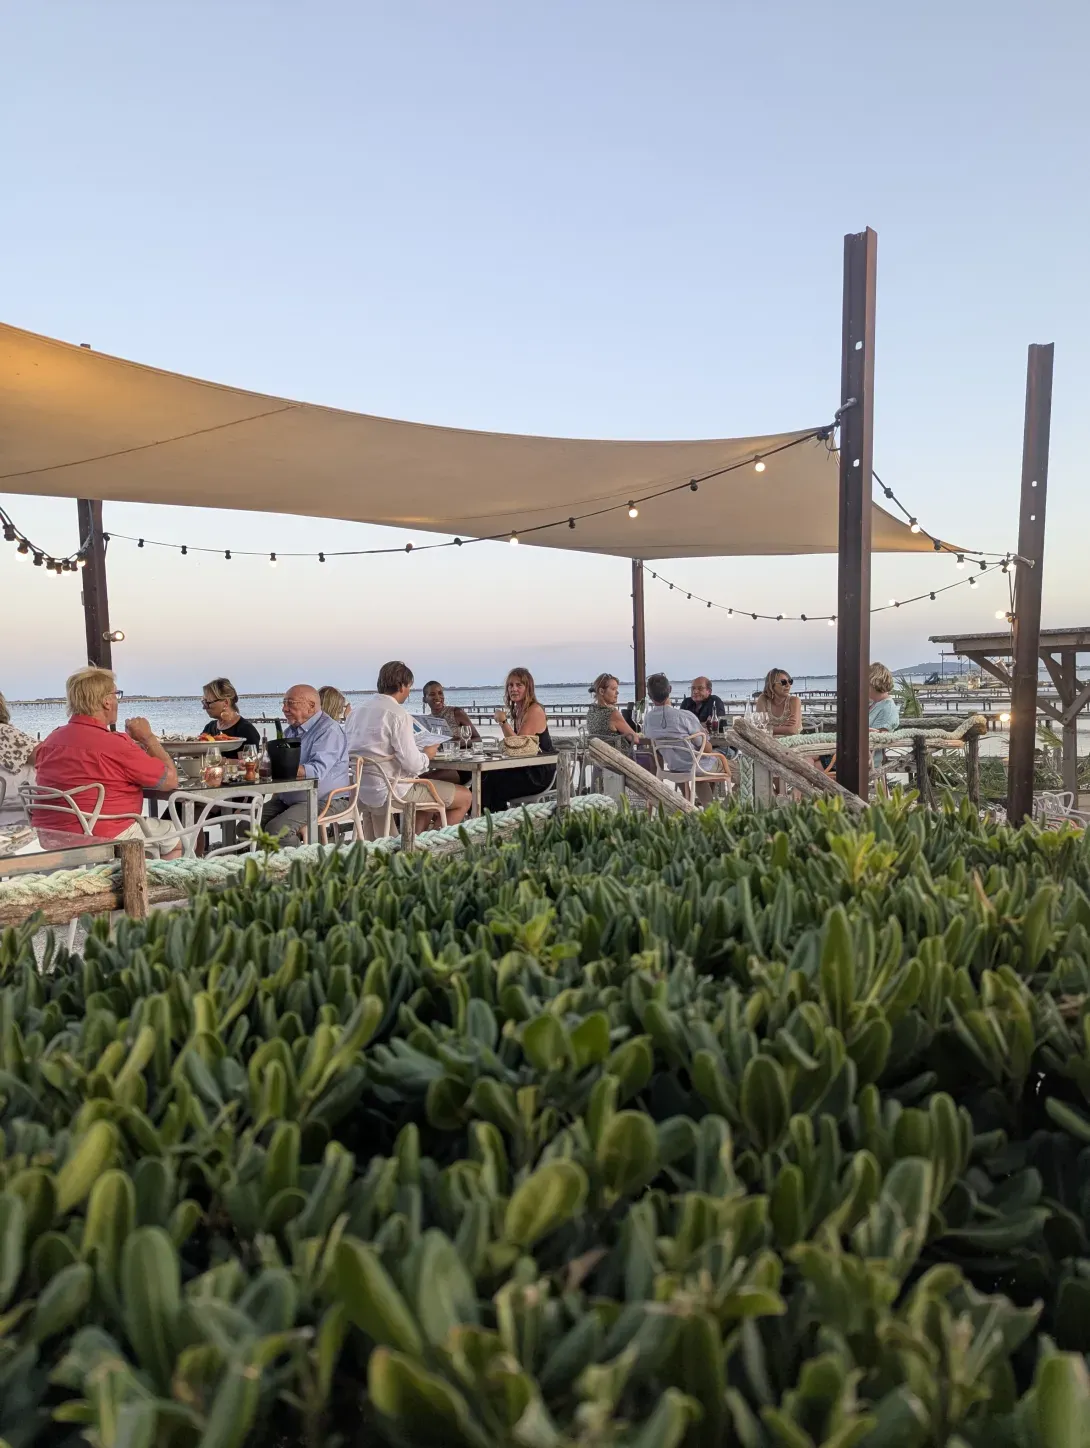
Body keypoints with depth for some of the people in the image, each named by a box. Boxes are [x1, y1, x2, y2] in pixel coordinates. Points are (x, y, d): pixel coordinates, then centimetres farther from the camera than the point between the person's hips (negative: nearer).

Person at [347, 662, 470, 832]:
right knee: (464, 796, 4)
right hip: (392, 791, -9)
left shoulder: (357, 711, 6)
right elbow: (413, 764, -21)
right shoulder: (399, 715, -17)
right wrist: (427, 755, 2)